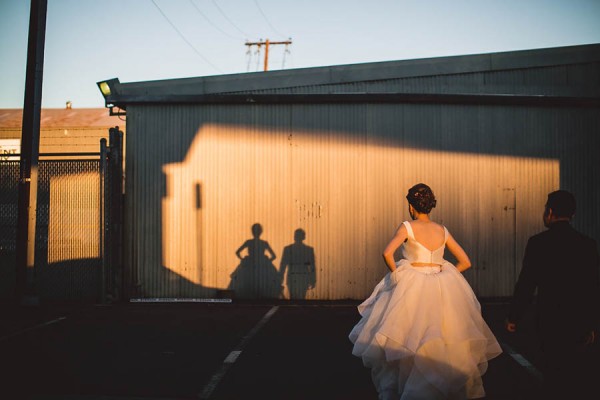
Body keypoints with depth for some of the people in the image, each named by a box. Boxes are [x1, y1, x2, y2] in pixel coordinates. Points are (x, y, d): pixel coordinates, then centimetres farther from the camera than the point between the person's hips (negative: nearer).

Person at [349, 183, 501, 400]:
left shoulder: (407, 227, -6)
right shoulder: (442, 231, 6)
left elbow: (387, 253, -21)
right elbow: (465, 262, 8)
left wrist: (396, 274, -6)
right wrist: (441, 275, 13)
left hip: (411, 287, -4)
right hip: (440, 291, 4)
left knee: (407, 339, 6)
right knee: (440, 342, 14)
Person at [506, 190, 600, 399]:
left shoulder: (537, 242, -10)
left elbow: (526, 284, -10)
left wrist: (514, 317, 1)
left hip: (550, 321, -2)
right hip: (581, 321, 2)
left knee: (554, 374, 11)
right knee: (581, 376, 14)